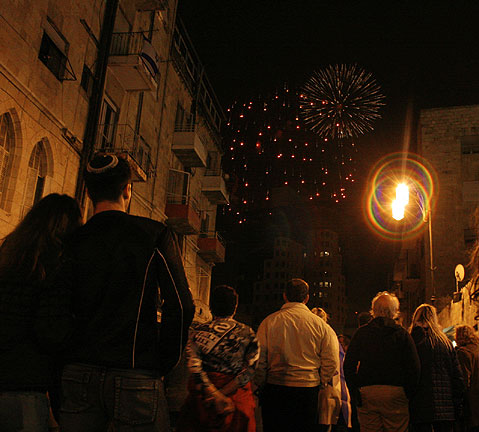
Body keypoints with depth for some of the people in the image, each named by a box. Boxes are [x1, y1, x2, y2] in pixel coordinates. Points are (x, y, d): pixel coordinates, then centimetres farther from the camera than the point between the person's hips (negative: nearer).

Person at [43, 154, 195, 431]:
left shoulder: (73, 241, 5)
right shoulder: (155, 234, -3)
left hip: (78, 375, 4)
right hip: (136, 375, -3)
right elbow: (181, 306, -9)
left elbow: (59, 314, 2)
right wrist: (164, 365, 2)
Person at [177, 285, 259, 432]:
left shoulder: (198, 332, 0)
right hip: (238, 397, 0)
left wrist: (215, 395, -15)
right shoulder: (247, 333, 1)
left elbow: (194, 366, -12)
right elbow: (249, 370, -8)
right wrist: (224, 392, -11)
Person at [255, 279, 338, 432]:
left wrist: (261, 385, 8)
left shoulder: (269, 321, -2)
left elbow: (259, 360, -3)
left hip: (275, 387, 0)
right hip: (309, 389, 1)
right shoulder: (319, 323, 0)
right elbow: (332, 363, -1)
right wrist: (320, 382, 13)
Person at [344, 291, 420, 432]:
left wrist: (355, 393, 5)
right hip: (395, 393, -1)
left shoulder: (361, 333, 3)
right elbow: (414, 368, -4)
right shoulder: (402, 334, 0)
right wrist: (408, 394, 5)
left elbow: (348, 366, 0)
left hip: (366, 393, 1)